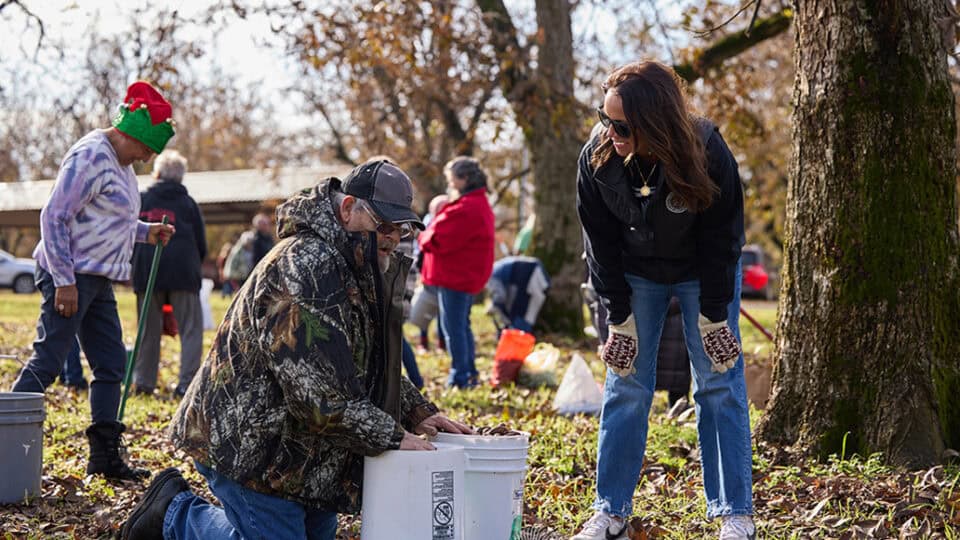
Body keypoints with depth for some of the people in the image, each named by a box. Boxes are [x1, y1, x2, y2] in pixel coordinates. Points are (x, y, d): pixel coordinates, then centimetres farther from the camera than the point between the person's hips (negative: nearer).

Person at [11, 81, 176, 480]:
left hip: (98, 281, 10)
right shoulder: (91, 157, -15)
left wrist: (146, 232, 11)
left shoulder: (120, 163, 15)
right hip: (69, 276, -10)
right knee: (46, 362, -10)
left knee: (111, 364, 10)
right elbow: (54, 216, -19)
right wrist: (64, 280, -22)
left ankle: (105, 455, 15)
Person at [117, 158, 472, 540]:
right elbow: (318, 388, -29)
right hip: (247, 442, -10)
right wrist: (390, 436, -23)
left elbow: (376, 366, 22)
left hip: (301, 448, 10)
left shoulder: (360, 272, 12)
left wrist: (419, 413, 7)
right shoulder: (304, 265, -23)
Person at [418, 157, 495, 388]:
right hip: (467, 275, 11)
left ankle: (460, 377, -4)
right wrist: (428, 237, 3)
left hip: (455, 276, -11)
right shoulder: (479, 204, 16)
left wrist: (423, 238, -1)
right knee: (462, 326, 18)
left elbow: (439, 240, -22)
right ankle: (470, 374, 24)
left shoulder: (466, 209, -20)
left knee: (453, 327, -6)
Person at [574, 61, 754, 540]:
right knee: (625, 386, 0)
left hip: (703, 273, -2)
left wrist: (712, 316, -17)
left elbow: (721, 240, -19)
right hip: (636, 274, 2)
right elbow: (601, 244, -13)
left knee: (719, 386, -4)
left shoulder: (708, 154, -30)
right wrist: (620, 318, -12)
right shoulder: (597, 157, -23)